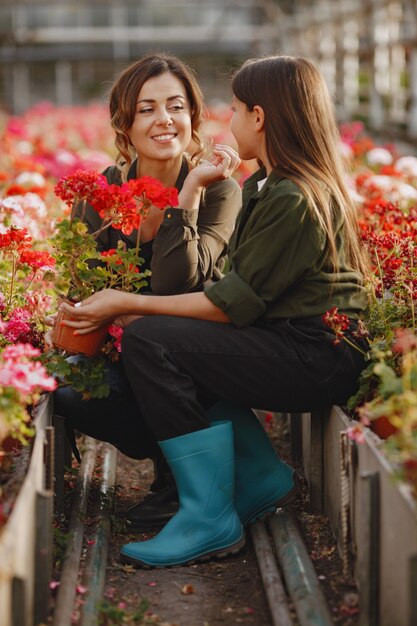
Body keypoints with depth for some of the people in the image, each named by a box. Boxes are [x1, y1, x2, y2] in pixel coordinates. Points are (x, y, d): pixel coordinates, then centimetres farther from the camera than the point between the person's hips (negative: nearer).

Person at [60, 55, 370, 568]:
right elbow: (243, 287, 10)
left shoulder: (294, 199, -18)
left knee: (147, 342, -18)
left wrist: (130, 305, -15)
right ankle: (260, 474, 12)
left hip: (317, 357, -11)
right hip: (295, 341, 11)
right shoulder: (266, 185, 14)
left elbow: (237, 304, -19)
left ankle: (209, 517, -15)